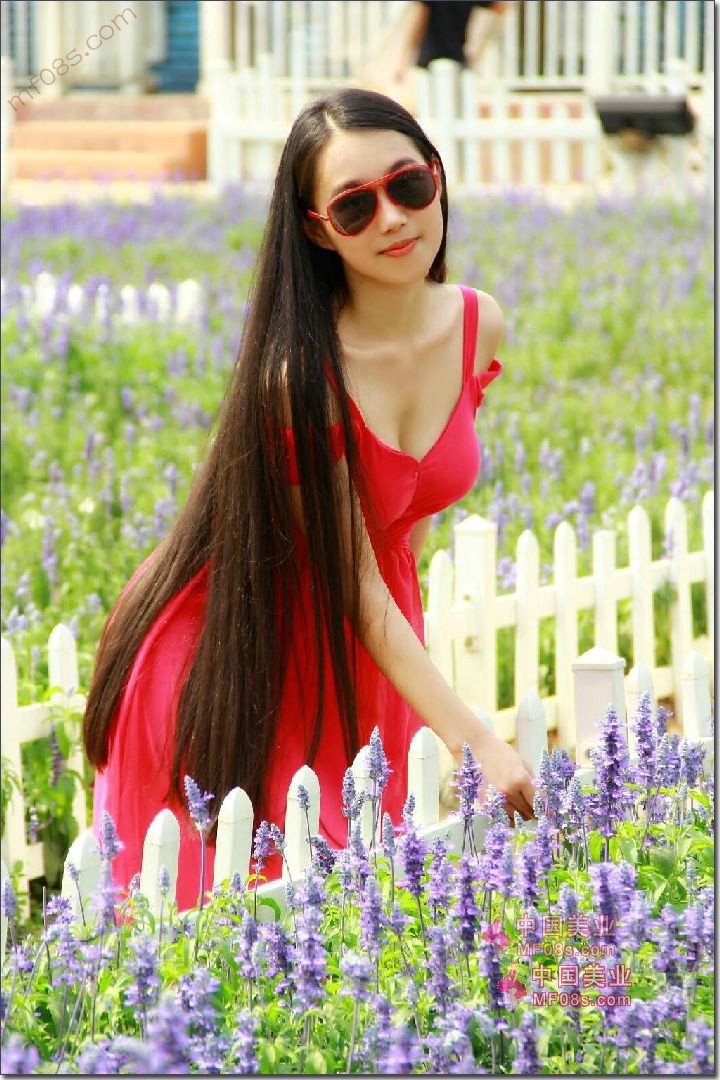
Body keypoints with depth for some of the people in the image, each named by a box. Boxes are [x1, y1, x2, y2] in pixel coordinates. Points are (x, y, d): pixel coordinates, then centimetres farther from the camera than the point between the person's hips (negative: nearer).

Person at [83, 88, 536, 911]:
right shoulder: (303, 370, -28)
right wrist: (473, 741, -25)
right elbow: (348, 580, -24)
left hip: (367, 649, 6)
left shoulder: (478, 325, -8)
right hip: (237, 658, -6)